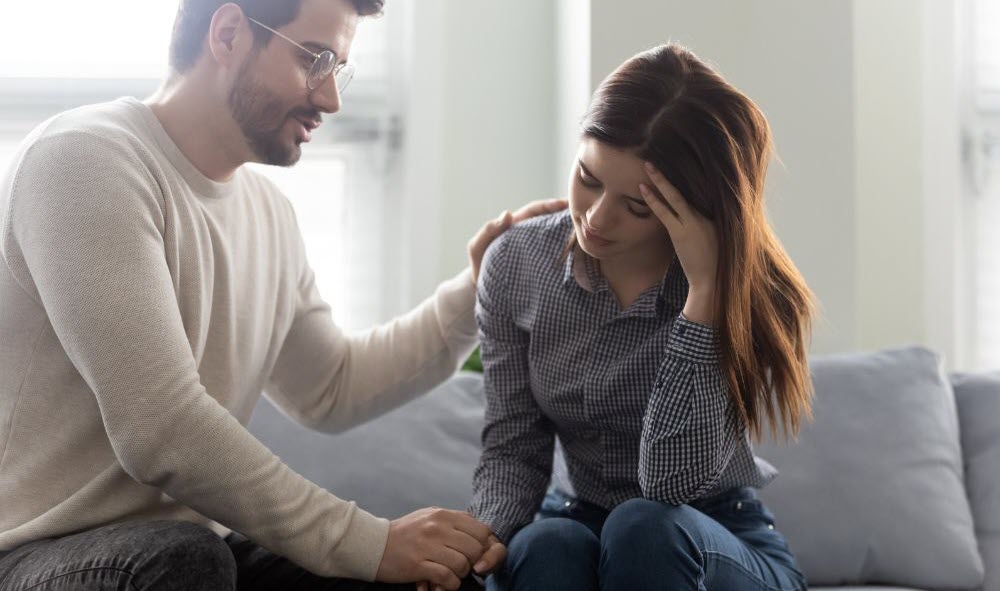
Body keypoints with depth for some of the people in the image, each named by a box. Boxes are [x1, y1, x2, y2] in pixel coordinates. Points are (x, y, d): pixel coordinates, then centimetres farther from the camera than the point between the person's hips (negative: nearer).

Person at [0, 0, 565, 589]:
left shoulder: (269, 210, 8)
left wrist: (474, 293, 9)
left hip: (199, 543, 6)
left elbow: (330, 390, 18)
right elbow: (160, 431, -25)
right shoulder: (85, 160, -17)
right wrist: (368, 542, -22)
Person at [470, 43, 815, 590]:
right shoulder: (516, 263, -7)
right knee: (546, 545, -33)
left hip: (723, 546, -1)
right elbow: (512, 449, -2)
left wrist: (704, 287, -31)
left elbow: (673, 483, -26)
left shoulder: (746, 293, -17)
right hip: (575, 524, 1)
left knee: (644, 528, -34)